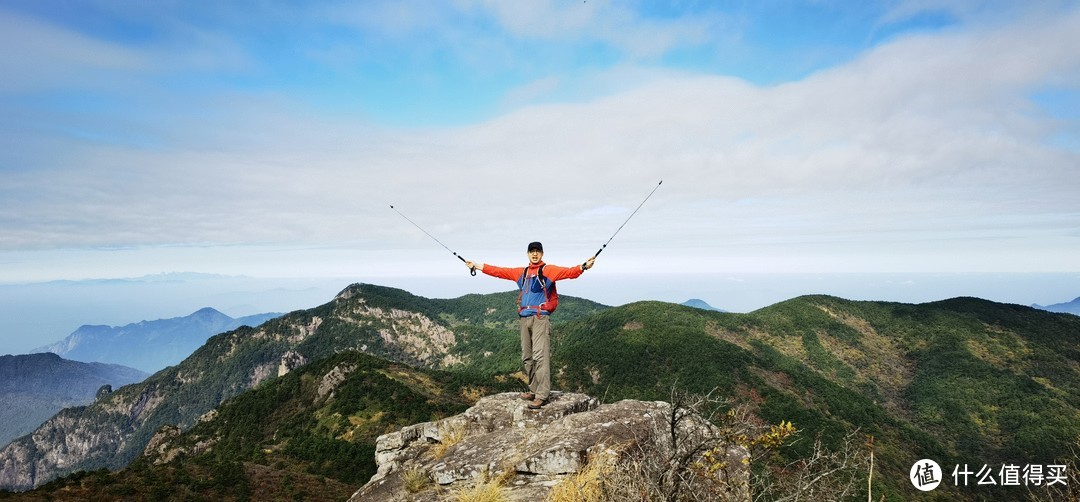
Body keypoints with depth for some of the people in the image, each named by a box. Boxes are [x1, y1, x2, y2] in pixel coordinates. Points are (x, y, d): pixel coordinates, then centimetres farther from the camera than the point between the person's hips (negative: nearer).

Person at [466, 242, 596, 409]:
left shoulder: (548, 270, 2)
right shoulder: (521, 272, 18)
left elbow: (568, 272, -14)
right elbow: (499, 271, 24)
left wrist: (583, 266, -32)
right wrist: (477, 266, 26)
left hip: (540, 318, -6)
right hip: (524, 318, 6)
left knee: (540, 355, -13)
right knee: (527, 357, 11)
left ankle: (542, 395, -12)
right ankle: (534, 390, 21)